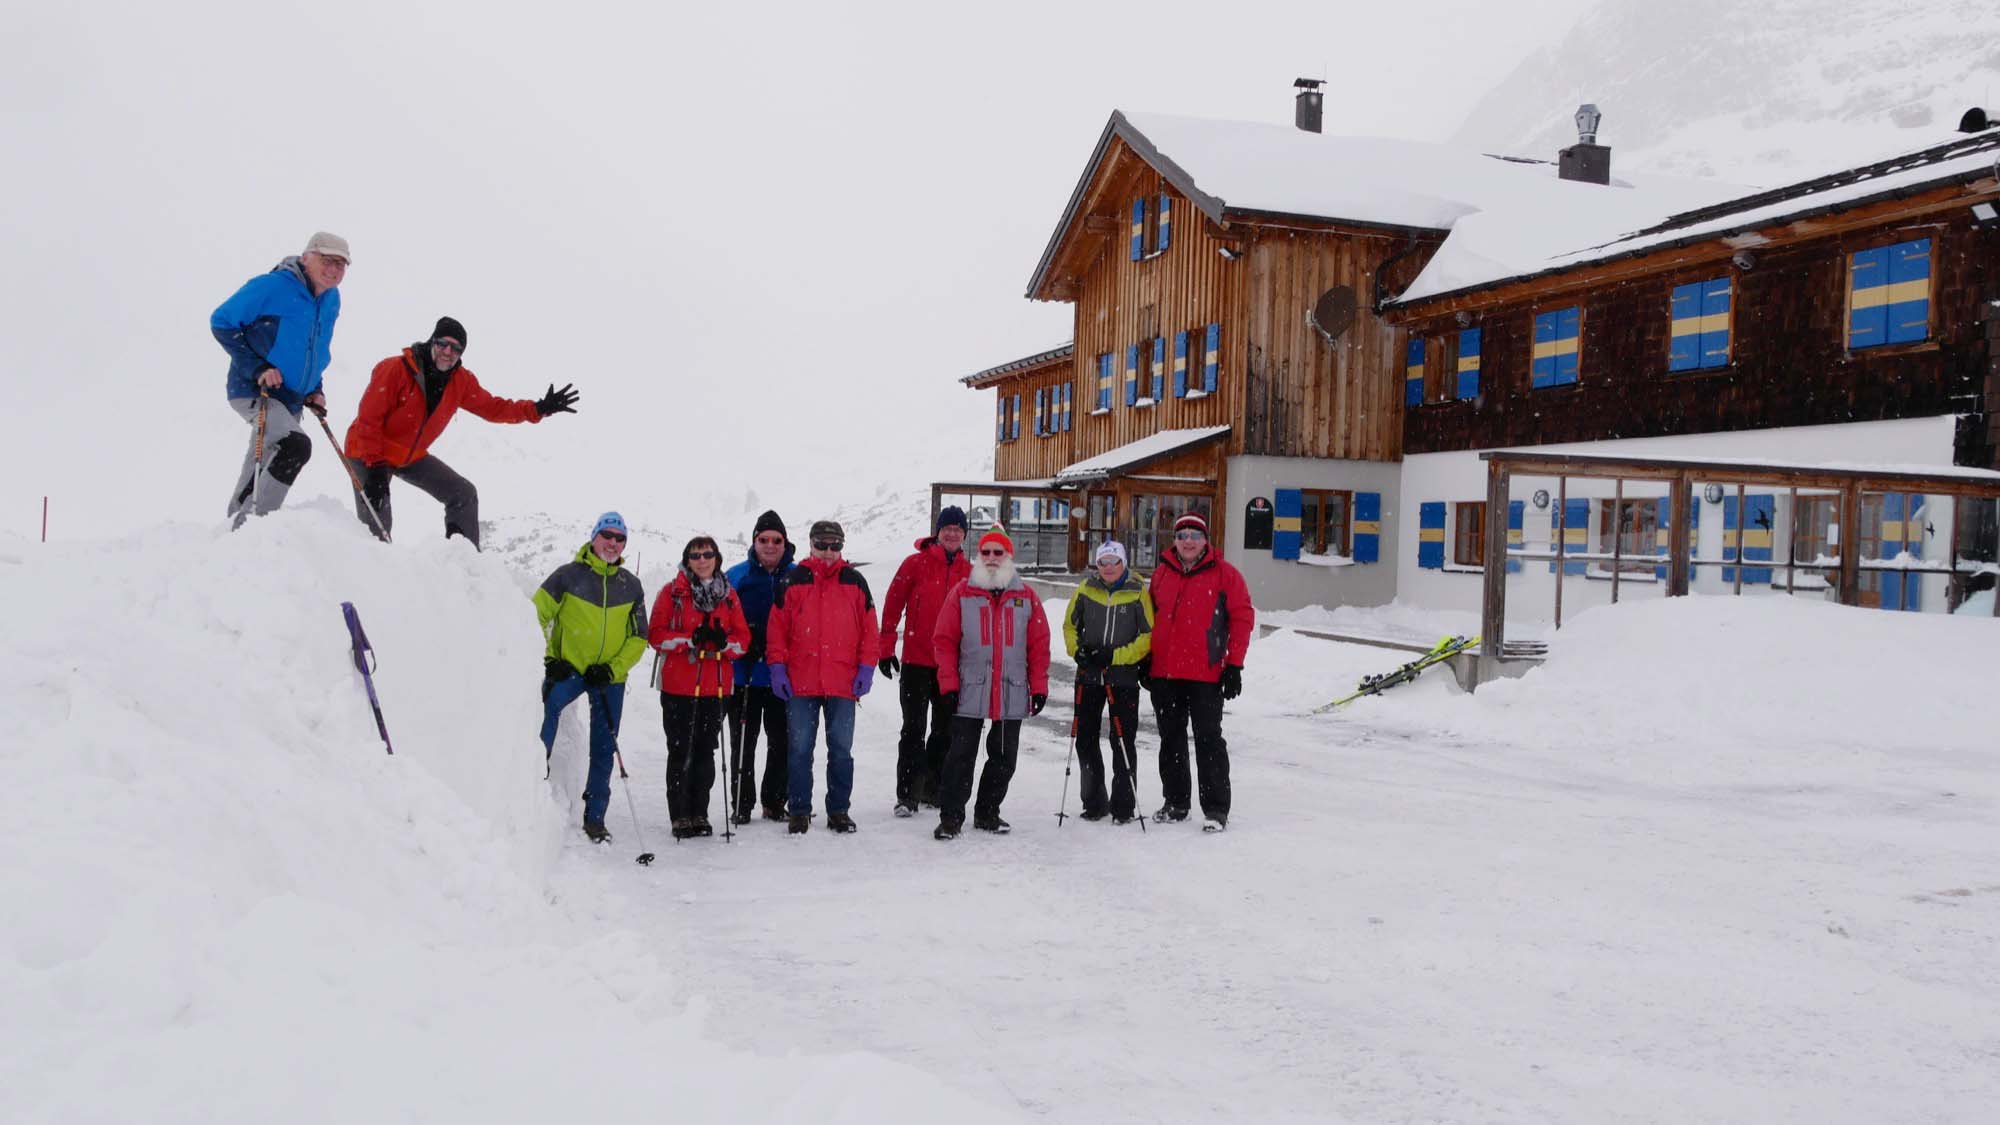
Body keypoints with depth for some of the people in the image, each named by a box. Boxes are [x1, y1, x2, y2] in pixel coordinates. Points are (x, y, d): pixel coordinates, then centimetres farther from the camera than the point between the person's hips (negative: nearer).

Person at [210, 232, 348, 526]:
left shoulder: (331, 300, 5)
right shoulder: (272, 287, -18)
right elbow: (221, 322, -12)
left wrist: (315, 389, 10)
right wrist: (257, 368, -19)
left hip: (291, 401, 8)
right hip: (252, 391, -8)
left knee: (258, 478, 17)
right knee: (297, 446, -30)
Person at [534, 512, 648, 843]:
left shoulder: (631, 586, 7)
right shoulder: (569, 574, -2)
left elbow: (639, 638, 9)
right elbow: (536, 614, -1)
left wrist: (612, 668, -5)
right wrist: (549, 658, -7)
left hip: (610, 677, 3)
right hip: (569, 668, -3)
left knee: (604, 748, 6)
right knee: (547, 706, -33)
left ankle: (594, 818, 16)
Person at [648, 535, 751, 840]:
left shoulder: (729, 595, 11)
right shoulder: (673, 592, 2)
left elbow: (743, 637, 9)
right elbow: (656, 634, -4)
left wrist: (724, 641, -13)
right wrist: (691, 638, -18)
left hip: (715, 686, 3)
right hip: (678, 686, -3)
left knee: (705, 752, 7)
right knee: (681, 751, -1)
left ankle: (699, 814, 15)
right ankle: (680, 816, 6)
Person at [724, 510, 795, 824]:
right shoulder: (736, 576, 2)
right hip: (744, 673, -1)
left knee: (783, 742, 7)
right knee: (743, 742, 5)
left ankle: (774, 802, 20)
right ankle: (742, 804, 15)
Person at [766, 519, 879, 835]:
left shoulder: (855, 581, 7)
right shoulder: (793, 581, 4)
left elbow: (869, 629, 8)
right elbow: (777, 627, 5)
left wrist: (866, 668, 1)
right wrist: (778, 667, -2)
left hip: (843, 682, 1)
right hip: (800, 681, -1)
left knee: (841, 749, 6)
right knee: (800, 748, 3)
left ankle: (838, 811, 16)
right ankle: (799, 811, 12)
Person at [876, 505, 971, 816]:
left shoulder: (968, 571, 7)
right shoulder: (916, 563, -3)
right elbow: (892, 606, -2)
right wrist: (886, 650, -5)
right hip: (916, 662, -4)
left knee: (945, 729, 11)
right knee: (914, 729, -3)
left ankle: (934, 789, 23)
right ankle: (907, 795, -1)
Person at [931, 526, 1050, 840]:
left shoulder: (1026, 597, 6)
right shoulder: (962, 593, 1)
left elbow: (1039, 646, 7)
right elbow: (944, 640, 0)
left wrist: (1039, 687, 2)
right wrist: (949, 683, -7)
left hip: (1012, 694, 2)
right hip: (970, 692, -2)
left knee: (1004, 758, 10)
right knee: (961, 756, -1)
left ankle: (987, 812, 25)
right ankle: (951, 817, 6)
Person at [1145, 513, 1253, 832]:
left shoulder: (1225, 575, -3)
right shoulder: (1161, 573, 10)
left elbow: (1242, 618, -4)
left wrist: (1234, 666, -8)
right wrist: (1146, 661, 14)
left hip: (1206, 675, -5)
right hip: (1164, 674, 5)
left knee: (1208, 741, -3)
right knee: (1171, 741, 13)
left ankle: (1216, 809, 3)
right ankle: (1175, 803, 24)